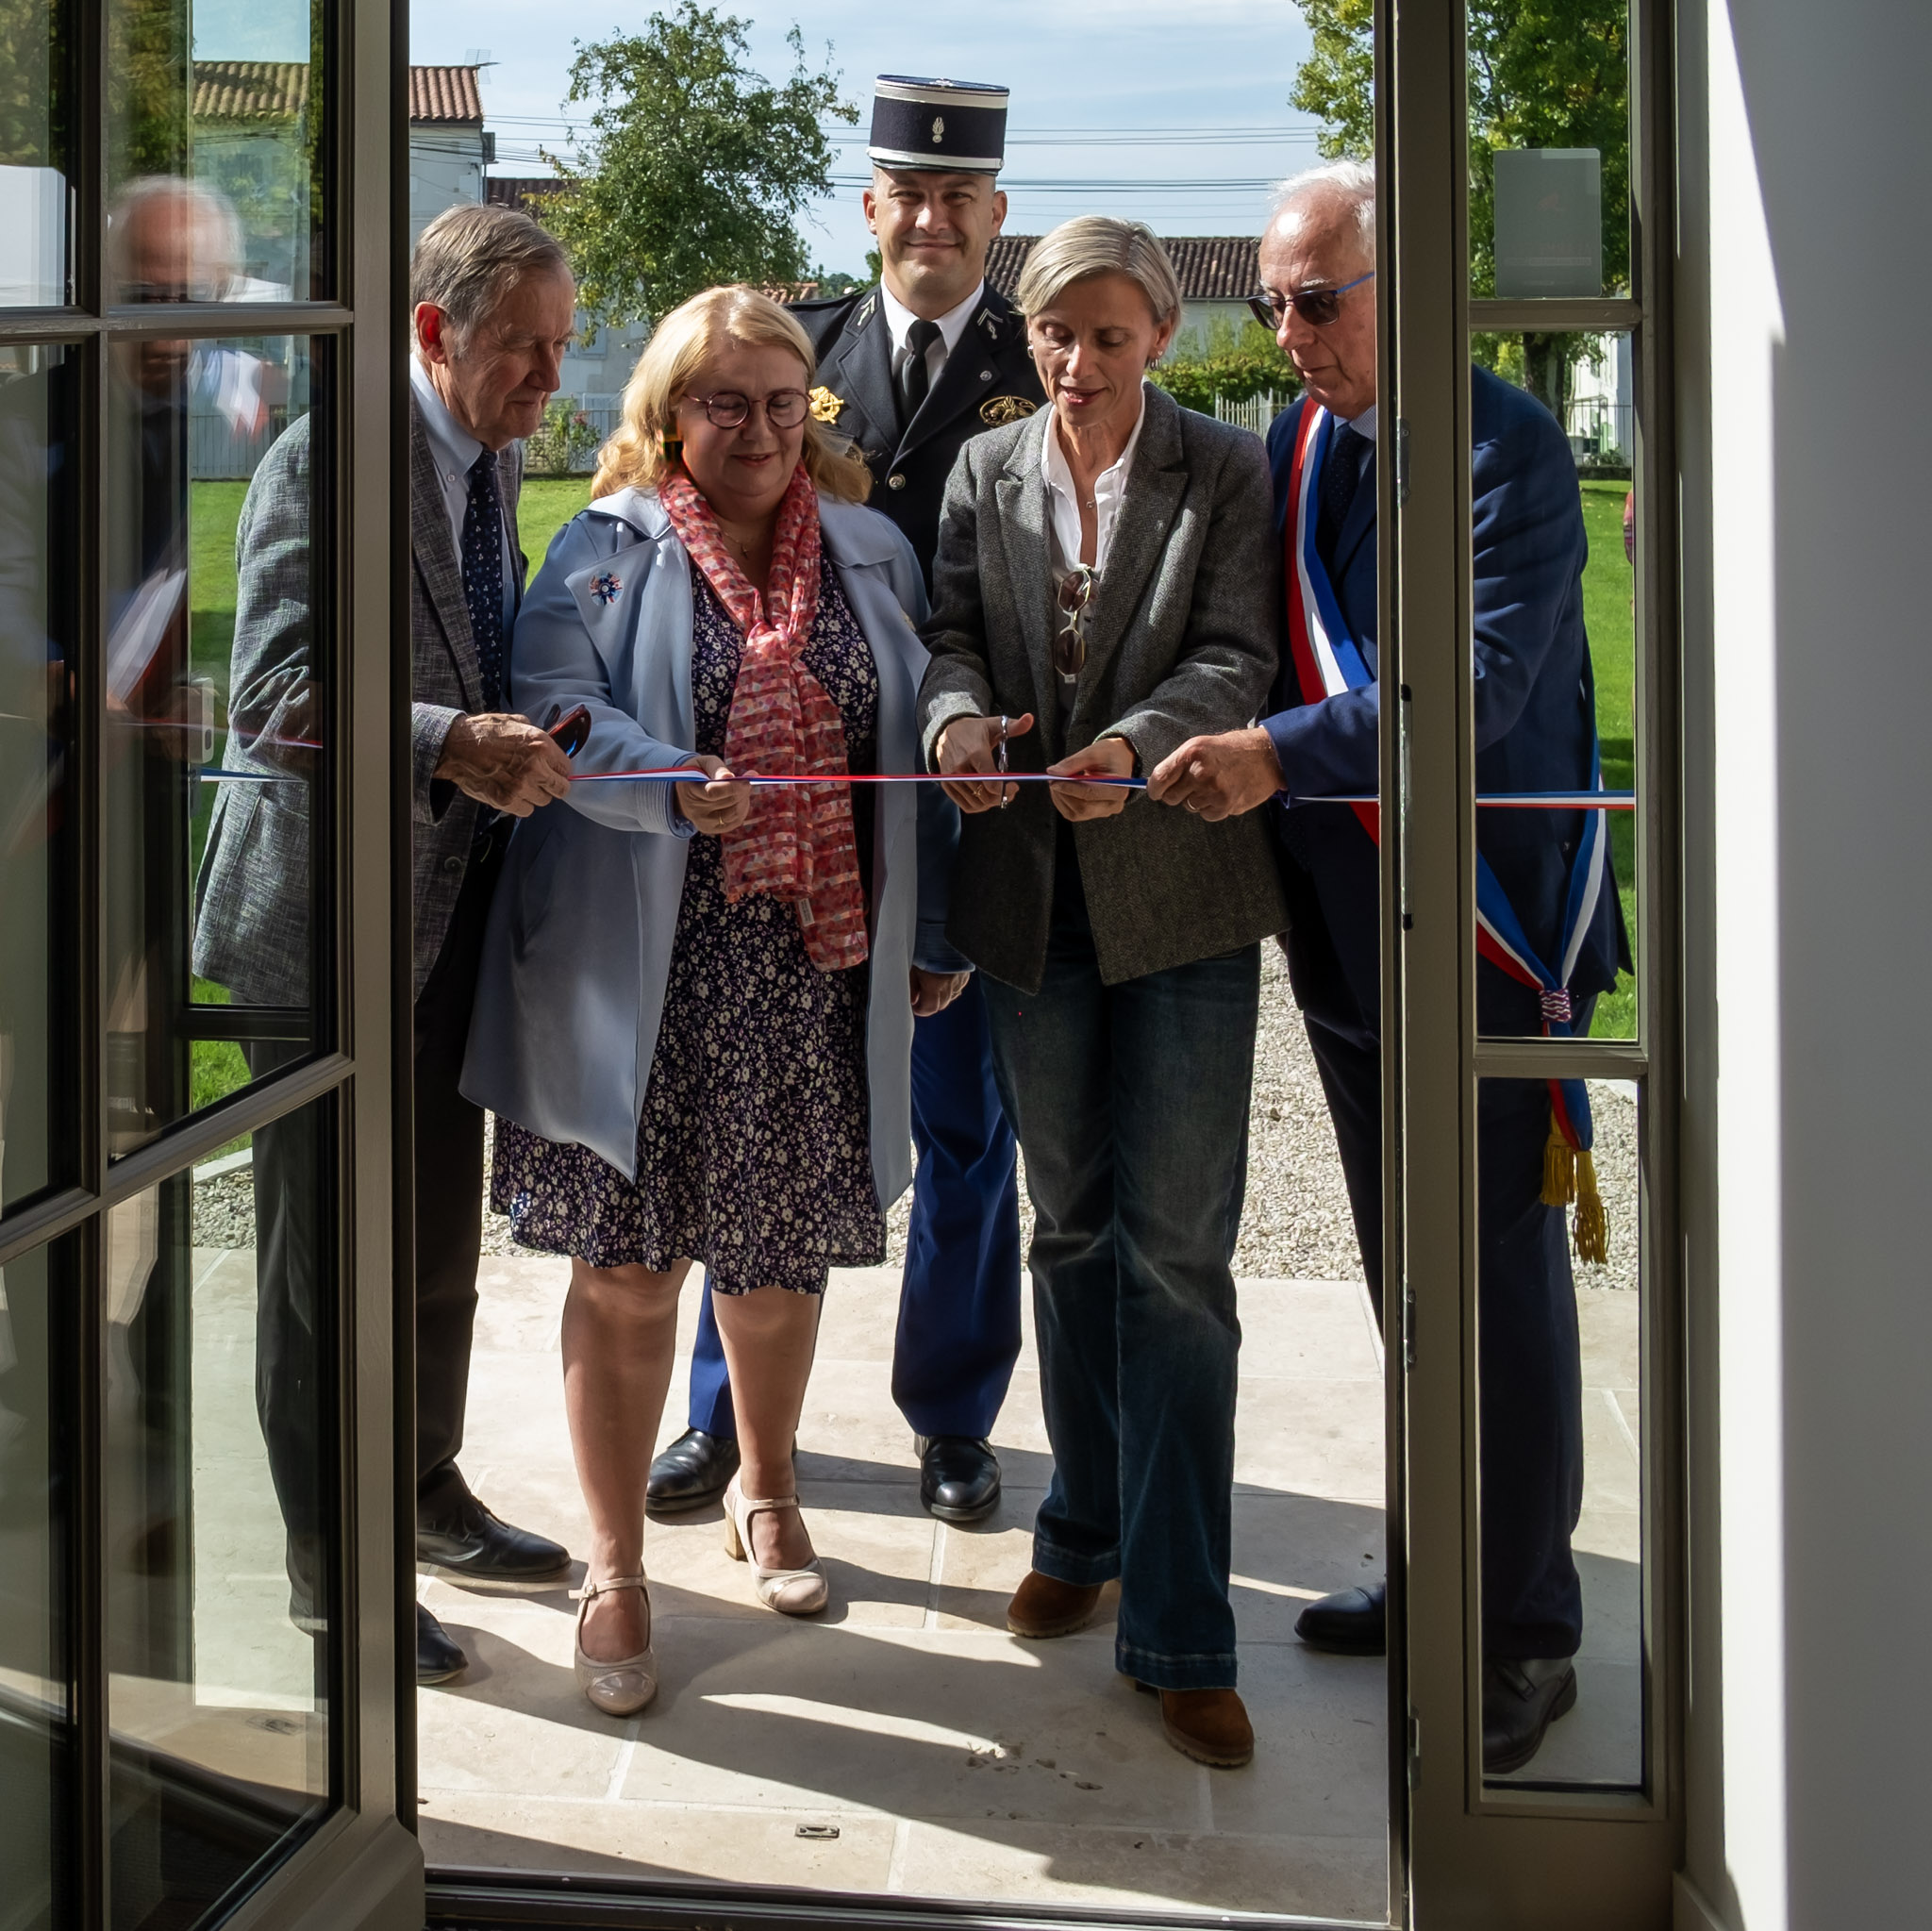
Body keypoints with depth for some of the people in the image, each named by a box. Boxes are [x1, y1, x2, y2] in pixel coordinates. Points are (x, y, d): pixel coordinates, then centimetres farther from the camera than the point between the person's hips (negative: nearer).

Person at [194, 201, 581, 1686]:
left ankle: (426, 1492, 38)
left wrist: (524, 742, 0)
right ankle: (326, 1557, 20)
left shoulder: (497, 462, 10)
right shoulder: (324, 461, -15)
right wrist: (452, 744, -36)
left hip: (454, 910, 8)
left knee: (441, 1236, 20)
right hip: (330, 913, -8)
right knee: (328, 1257, 5)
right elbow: (275, 698, -24)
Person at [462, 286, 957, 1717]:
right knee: (628, 1270, 3)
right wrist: (675, 785, -31)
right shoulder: (607, 552, 1)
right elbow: (557, 711, -13)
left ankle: (765, 1489, 41)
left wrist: (933, 931, 11)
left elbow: (921, 750, 13)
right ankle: (617, 1567, 17)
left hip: (818, 960, 3)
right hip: (647, 971, -3)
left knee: (782, 1254, 16)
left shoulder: (871, 553, 11)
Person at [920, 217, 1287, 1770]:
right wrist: (958, 713, -20)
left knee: (1177, 1251, -5)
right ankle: (1086, 1535, 32)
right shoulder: (985, 470, 10)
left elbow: (1236, 657, -9)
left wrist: (1131, 743, -27)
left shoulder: (1227, 472, 0)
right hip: (1031, 893, 4)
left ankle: (1180, 1632, 1)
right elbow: (950, 629, 3)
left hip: (1180, 890, -3)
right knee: (1071, 1231, 15)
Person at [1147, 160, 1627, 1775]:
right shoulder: (1289, 446, 9)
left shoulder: (1504, 444, -12)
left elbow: (1481, 678, -22)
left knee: (1499, 1277, -1)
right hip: (1347, 920, 7)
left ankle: (1524, 1631, 13)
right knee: (1403, 1271, 16)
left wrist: (1280, 754, -29)